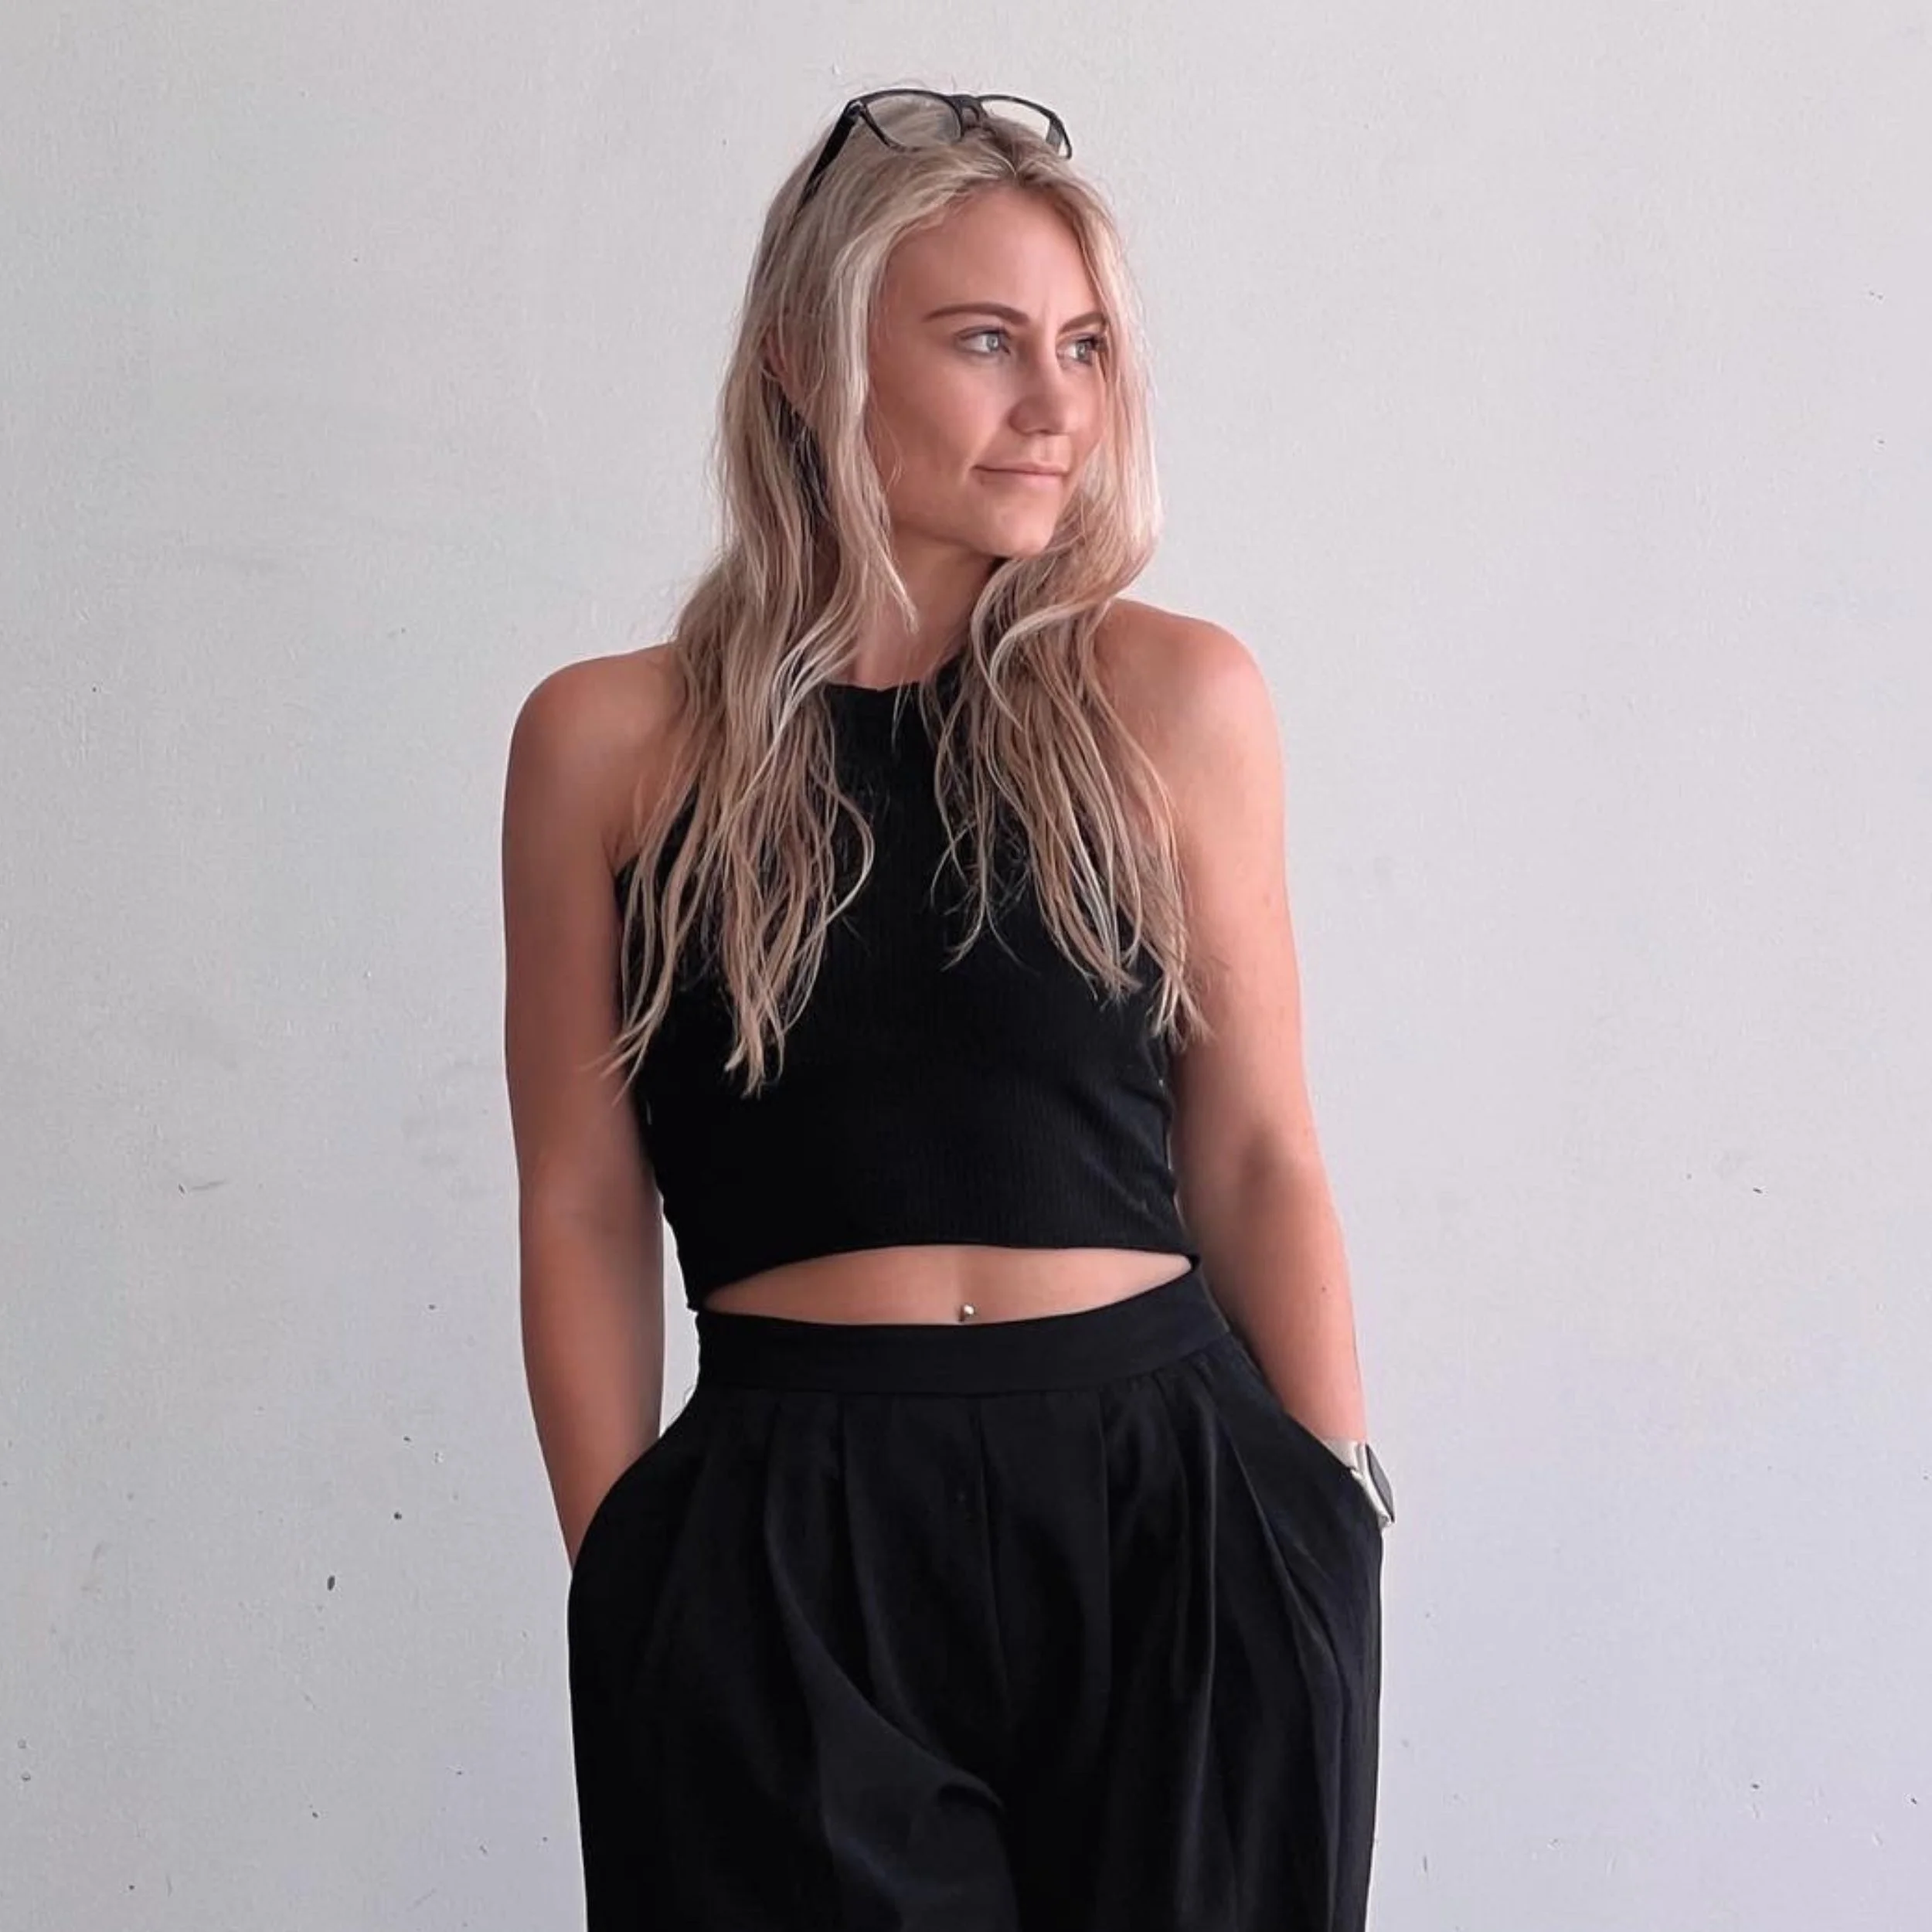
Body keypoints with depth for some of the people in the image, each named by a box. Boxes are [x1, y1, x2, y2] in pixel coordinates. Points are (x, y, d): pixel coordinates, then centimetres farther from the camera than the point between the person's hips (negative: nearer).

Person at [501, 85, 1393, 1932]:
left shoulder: (1171, 694, 2)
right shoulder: (611, 738, 1)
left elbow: (1254, 1156, 5)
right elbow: (584, 1211, 3)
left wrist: (1337, 1529, 4)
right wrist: (624, 1574, -1)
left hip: (1168, 1505, 1)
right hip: (785, 1546, -1)